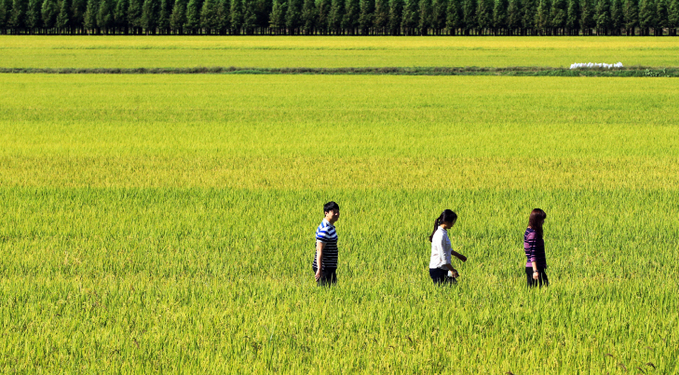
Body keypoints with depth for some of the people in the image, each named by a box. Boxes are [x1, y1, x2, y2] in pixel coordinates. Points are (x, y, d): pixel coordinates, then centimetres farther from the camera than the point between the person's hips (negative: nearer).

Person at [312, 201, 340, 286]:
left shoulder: (331, 227, 13)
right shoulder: (324, 229, -18)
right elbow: (319, 250, -22)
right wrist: (319, 269, -26)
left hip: (330, 268, 10)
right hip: (324, 268, -10)